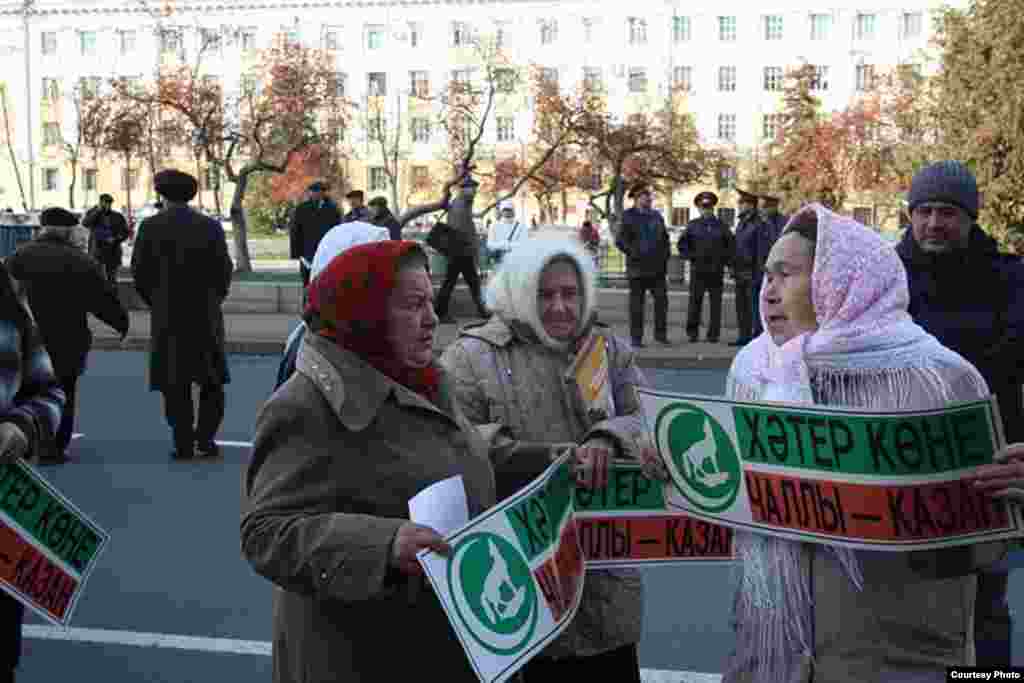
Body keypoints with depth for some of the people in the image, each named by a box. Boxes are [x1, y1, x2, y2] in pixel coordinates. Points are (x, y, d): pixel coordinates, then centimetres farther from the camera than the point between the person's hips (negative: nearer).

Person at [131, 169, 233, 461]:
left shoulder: (151, 227, -5)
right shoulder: (211, 226, -3)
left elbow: (139, 272, -4)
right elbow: (224, 270, -2)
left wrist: (155, 303, 11)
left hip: (167, 316, 0)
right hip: (206, 314, 1)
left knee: (175, 383, 7)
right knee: (212, 380, 13)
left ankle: (183, 444, 8)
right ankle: (205, 439, 7)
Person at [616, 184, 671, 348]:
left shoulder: (656, 216, 14)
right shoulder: (628, 217, -1)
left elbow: (665, 239, 21)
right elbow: (620, 241, -6)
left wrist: (665, 255, 8)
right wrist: (634, 253, -15)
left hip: (657, 268, 4)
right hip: (637, 268, -4)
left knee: (662, 299, -2)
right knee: (636, 303, 1)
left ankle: (660, 334, 8)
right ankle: (636, 337, 6)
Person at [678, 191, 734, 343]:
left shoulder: (721, 226, 10)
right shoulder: (692, 225, 8)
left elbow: (731, 244, 15)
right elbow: (681, 244, 10)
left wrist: (726, 260, 5)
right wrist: (689, 257, -1)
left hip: (717, 271, 1)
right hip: (698, 270, -1)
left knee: (716, 303, 2)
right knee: (695, 301, -4)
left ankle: (714, 334, 6)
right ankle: (692, 332, 6)